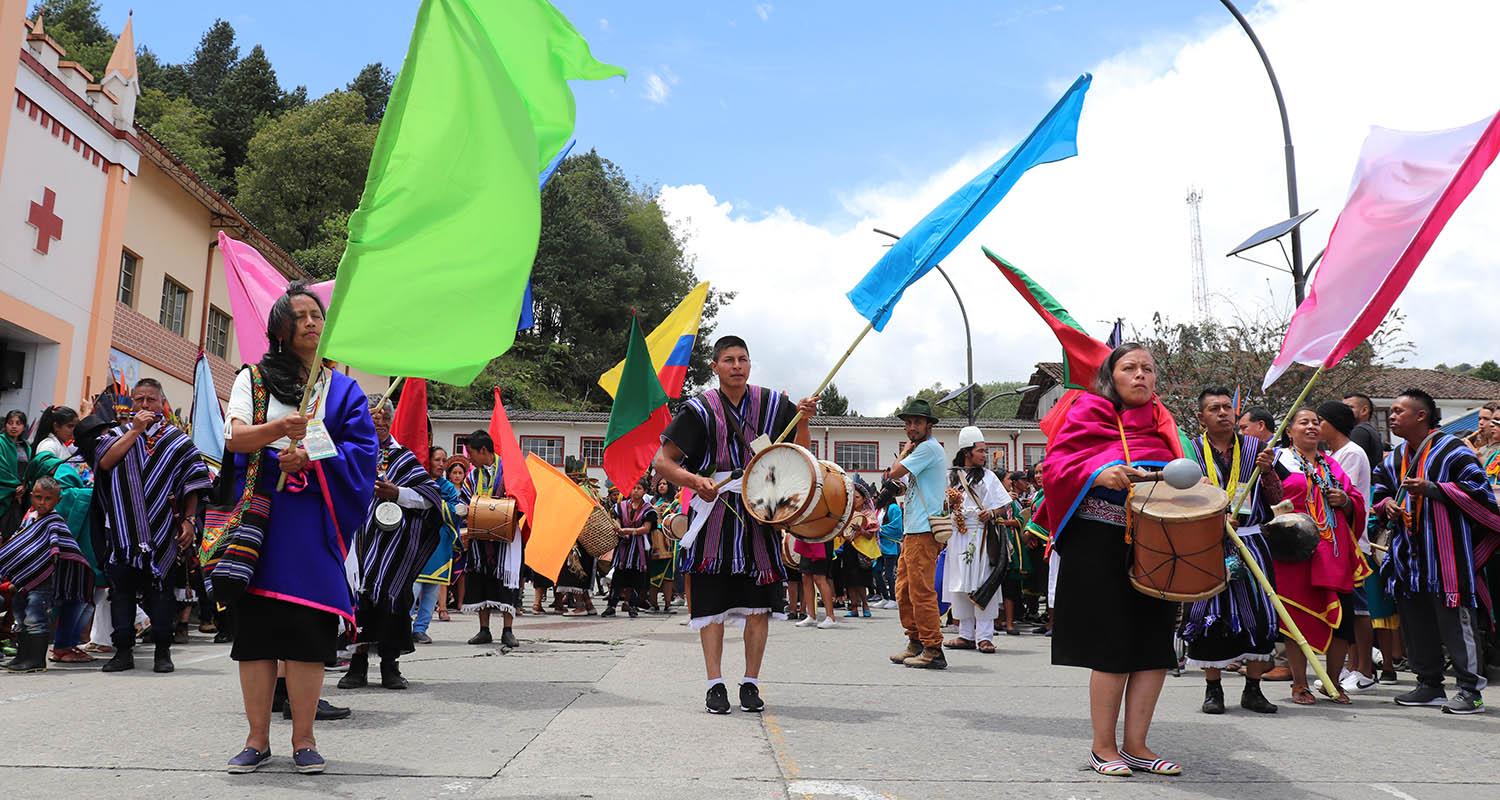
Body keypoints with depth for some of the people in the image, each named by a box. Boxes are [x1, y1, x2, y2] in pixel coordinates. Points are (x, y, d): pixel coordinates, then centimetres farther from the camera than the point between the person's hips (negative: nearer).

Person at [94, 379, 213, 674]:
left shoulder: (178, 440, 9)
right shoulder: (120, 433, 13)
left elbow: (193, 486, 6)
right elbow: (105, 463, -7)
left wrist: (188, 520, -3)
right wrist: (135, 430, -7)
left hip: (162, 532, -2)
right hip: (123, 528, 2)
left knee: (160, 589, 0)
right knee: (122, 587, 3)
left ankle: (163, 652, 7)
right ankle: (124, 650, 11)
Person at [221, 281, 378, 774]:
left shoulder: (343, 389, 13)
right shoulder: (253, 378, 12)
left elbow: (362, 451, 3)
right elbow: (235, 437, -4)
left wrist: (312, 461, -13)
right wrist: (278, 428, -24)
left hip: (313, 517, 0)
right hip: (259, 512, 0)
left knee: (308, 627, -5)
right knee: (256, 625, 0)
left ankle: (303, 739, 4)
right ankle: (258, 738, 10)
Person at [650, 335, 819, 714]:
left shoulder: (772, 403, 6)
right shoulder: (700, 409, -2)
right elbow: (662, 462, -4)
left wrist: (803, 420, -6)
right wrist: (695, 480, -22)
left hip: (761, 513, 2)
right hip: (715, 514, -2)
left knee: (760, 603, 3)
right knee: (712, 601, -1)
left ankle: (751, 683, 14)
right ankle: (715, 685, 8)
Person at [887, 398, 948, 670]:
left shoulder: (928, 447, -10)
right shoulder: (923, 448, 22)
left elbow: (895, 473, -10)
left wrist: (906, 450, 2)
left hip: (923, 533, -11)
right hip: (912, 532, 11)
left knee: (921, 591, -10)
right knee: (904, 591, 13)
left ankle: (933, 650, -7)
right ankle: (916, 643, 21)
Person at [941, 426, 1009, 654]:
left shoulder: (988, 476, 7)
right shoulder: (951, 477, 10)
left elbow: (1002, 504, 7)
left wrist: (991, 513, -12)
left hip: (981, 535, -2)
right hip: (957, 536, 2)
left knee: (981, 584, -6)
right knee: (960, 586, 5)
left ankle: (984, 636, -2)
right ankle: (966, 635, 13)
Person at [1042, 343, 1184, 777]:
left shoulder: (1161, 422, 18)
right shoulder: (1089, 412, 2)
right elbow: (1058, 463, -7)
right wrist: (1099, 472, -24)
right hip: (1102, 546, -6)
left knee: (1155, 646, 4)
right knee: (1114, 647, -4)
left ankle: (1135, 746, 16)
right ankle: (1103, 747, 11)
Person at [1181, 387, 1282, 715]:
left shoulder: (1254, 447, 8)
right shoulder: (1191, 451, 3)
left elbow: (1277, 498, 4)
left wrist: (1267, 470, -13)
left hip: (1251, 542, 2)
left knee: (1258, 614, 1)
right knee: (1210, 614, -1)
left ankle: (1252, 690, 14)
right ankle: (1213, 689, 12)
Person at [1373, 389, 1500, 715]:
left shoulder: (1451, 449, -6)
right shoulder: (1395, 458, 15)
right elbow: (1379, 489, 27)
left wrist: (1432, 488, -20)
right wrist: (1387, 504, 5)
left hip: (1447, 551, -7)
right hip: (1409, 554, 7)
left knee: (1455, 621, -6)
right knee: (1416, 623, 11)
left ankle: (1469, 690, 1)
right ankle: (1429, 685, 21)